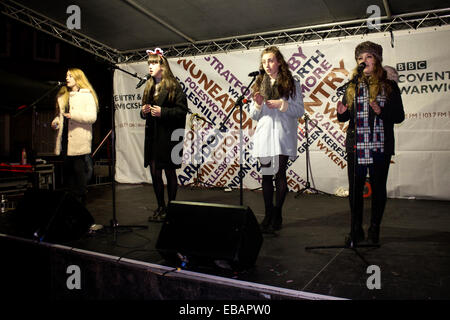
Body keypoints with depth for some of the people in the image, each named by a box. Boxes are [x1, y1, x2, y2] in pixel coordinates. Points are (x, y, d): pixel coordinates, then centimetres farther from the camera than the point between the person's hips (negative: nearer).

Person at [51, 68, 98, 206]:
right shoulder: (62, 96, 19)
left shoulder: (87, 95, -1)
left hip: (80, 141, -6)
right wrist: (56, 121, 8)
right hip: (65, 139, 6)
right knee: (67, 171, 11)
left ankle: (80, 202, 10)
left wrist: (73, 115, -21)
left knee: (80, 171, -2)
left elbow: (92, 117, -12)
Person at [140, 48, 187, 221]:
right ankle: (161, 207, 22)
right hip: (152, 136, 7)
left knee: (169, 172, 2)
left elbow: (182, 110, -12)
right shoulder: (149, 87, 17)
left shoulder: (173, 87, -5)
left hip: (168, 136, -7)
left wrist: (163, 112, -19)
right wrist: (144, 111, 4)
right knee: (155, 172, 9)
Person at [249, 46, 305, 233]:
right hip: (264, 135, 3)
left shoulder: (291, 84, 5)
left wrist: (281, 105, -14)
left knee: (280, 175, -4)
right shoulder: (259, 84, 14)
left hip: (283, 136, -3)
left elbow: (300, 111, -1)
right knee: (266, 175, 5)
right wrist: (258, 105, -6)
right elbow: (253, 116, 14)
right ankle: (268, 215, 14)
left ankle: (277, 215, 9)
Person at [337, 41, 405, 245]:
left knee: (378, 188, 7)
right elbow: (346, 116, 14)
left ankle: (374, 230, 21)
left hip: (380, 146, -1)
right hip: (356, 146, 2)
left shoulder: (389, 86, 5)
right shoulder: (352, 87, 11)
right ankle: (356, 230, 17)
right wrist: (342, 113, -9)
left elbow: (399, 116, 1)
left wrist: (381, 111, -16)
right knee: (355, 188, 4)